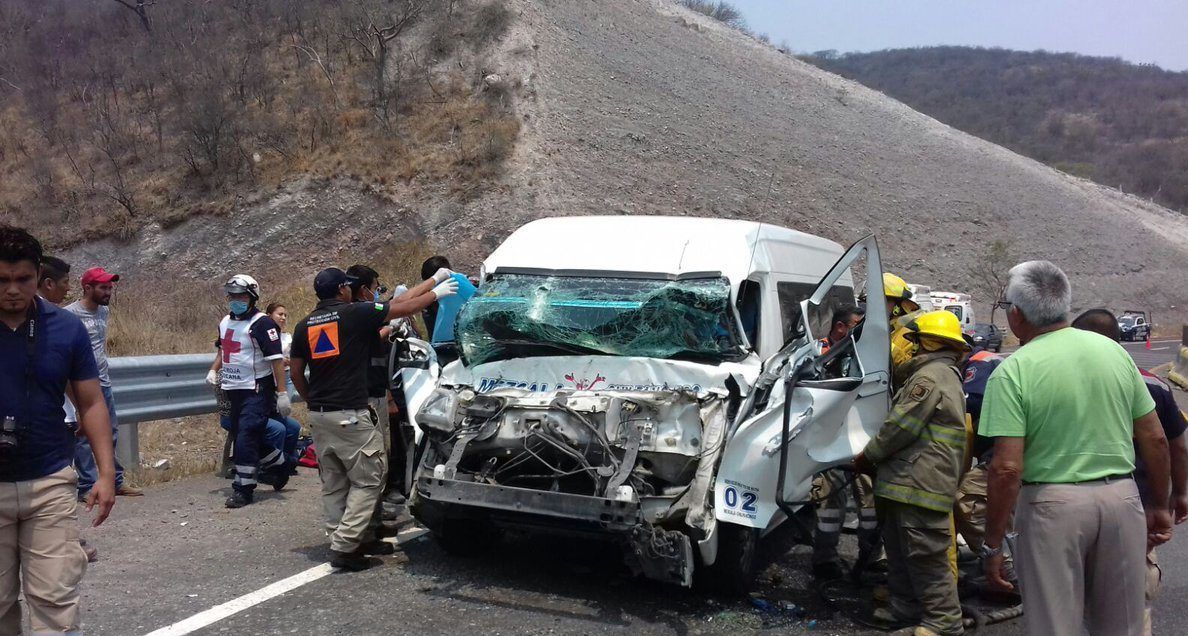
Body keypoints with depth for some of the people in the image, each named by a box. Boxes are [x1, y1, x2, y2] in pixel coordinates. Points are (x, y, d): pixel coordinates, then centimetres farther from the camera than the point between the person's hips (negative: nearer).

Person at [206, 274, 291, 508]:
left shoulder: (261, 323, -14)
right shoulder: (225, 322, 12)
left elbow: (276, 359, -17)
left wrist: (282, 393, -21)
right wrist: (214, 370, 11)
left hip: (257, 390, -8)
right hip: (234, 390, 8)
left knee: (246, 437, -11)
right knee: (251, 436, 14)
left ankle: (243, 487, -2)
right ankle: (278, 467, 34)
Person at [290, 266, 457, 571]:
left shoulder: (303, 326, 10)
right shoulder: (355, 313, -7)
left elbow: (297, 373, 14)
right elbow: (405, 307, -1)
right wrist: (437, 291, 13)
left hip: (318, 416, 7)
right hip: (350, 414, -7)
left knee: (333, 484, 13)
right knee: (368, 480, 0)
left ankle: (345, 539, 18)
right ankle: (344, 546, -5)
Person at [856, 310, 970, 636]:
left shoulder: (930, 375, -11)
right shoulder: (948, 376, 24)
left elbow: (900, 426, -17)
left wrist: (867, 456, -5)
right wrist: (877, 460, 25)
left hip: (919, 483, -11)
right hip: (918, 483, 11)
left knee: (926, 554, -6)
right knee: (901, 549, 16)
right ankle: (905, 608, 23)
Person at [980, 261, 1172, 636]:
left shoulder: (1013, 372, -12)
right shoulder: (1114, 351, 3)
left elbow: (1007, 469, -16)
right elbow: (1155, 440, 7)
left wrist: (992, 546, -8)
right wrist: (1159, 507, 20)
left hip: (1054, 505, -5)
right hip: (1122, 497, 5)